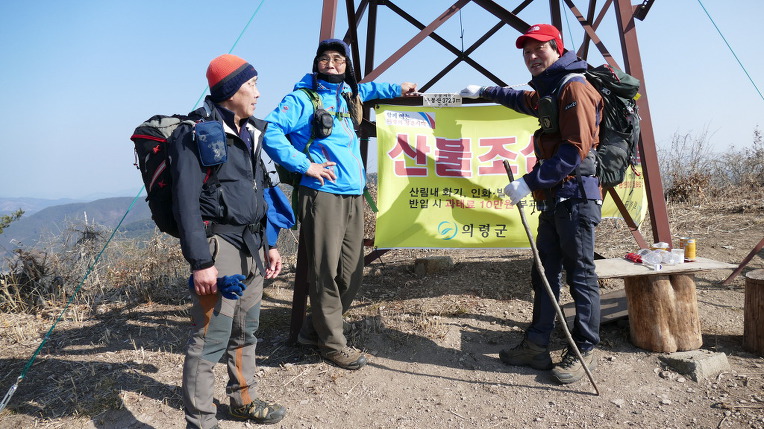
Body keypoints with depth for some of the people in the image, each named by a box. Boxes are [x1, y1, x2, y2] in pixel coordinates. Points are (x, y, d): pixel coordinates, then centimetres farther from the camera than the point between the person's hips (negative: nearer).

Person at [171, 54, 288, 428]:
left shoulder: (250, 134, 16)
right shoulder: (198, 135, -10)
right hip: (219, 245, -8)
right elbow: (186, 203, -15)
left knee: (246, 330, 19)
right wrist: (200, 263, -20)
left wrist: (269, 244, 19)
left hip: (251, 246, 9)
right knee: (210, 338, -5)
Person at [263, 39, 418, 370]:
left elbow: (365, 89, 45)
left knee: (351, 274, 9)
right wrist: (304, 165, -13)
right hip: (322, 195, -7)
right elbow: (270, 131, -11)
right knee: (325, 272, -5)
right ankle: (332, 343, 11)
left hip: (354, 196, 7)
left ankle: (314, 330, 26)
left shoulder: (348, 95, 20)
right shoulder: (303, 98, 0)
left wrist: (397, 89, 37)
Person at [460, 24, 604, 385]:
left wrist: (530, 181, -21)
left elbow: (575, 150, -20)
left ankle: (584, 351, 10)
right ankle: (536, 346, 17)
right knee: (544, 275, 10)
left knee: (580, 276, -2)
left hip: (576, 197, -10)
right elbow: (522, 100, 45)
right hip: (553, 198, 10)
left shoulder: (574, 87, -11)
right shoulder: (546, 91, 20)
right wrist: (485, 92, 49)